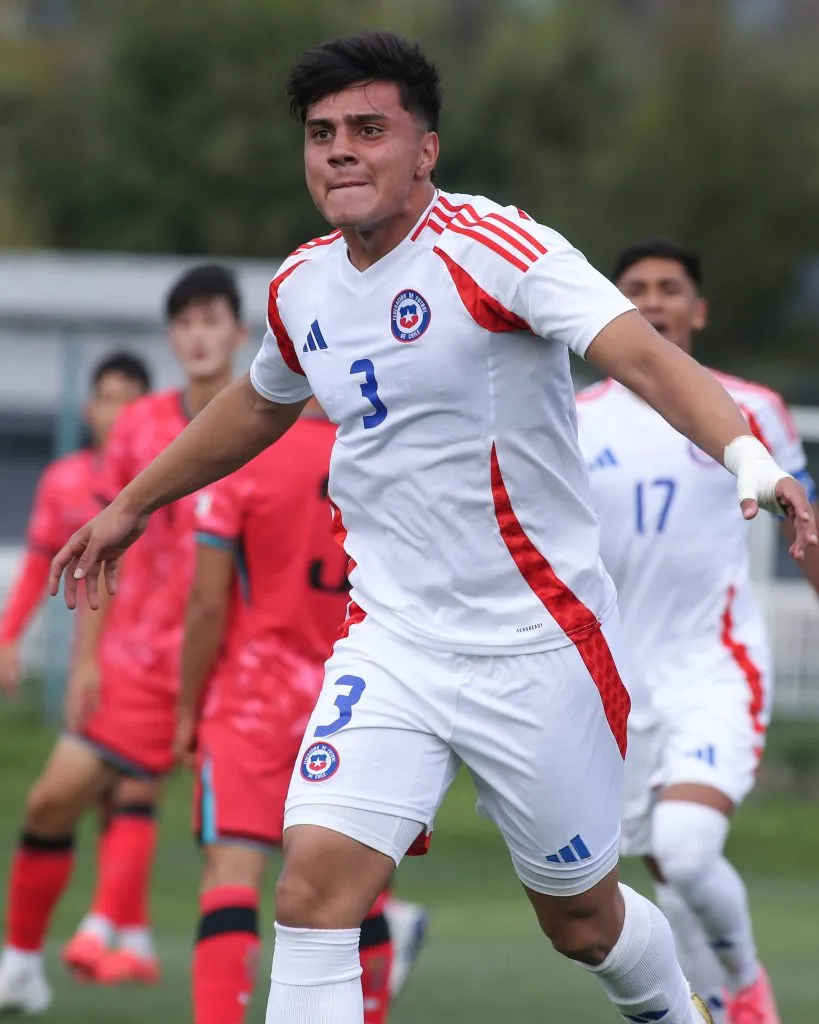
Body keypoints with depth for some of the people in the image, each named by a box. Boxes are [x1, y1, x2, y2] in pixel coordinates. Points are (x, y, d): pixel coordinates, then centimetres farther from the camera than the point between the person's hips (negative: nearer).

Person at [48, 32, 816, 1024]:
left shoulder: (493, 246, -16)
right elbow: (260, 403, 28)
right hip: (391, 644, 4)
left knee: (581, 920, 11)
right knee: (314, 884, -16)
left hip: (538, 648, -4)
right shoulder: (303, 287, 5)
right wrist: (132, 505, 37)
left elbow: (642, 354, -30)